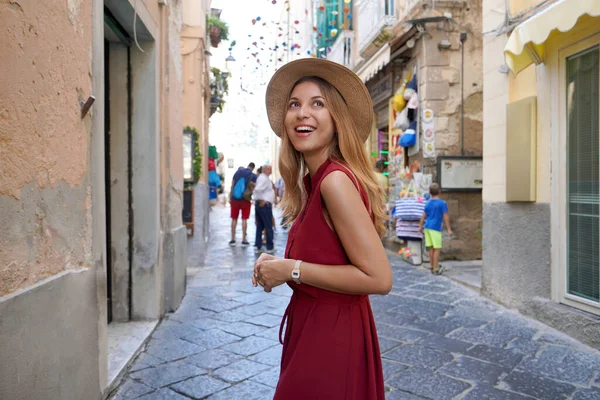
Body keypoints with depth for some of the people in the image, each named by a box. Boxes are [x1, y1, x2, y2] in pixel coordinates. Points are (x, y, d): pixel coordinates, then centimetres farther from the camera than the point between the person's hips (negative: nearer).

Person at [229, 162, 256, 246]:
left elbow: (232, 186, 7)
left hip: (235, 198, 2)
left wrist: (230, 198, 12)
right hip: (245, 199, -2)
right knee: (244, 219, 3)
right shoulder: (253, 176, -2)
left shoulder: (238, 171, 7)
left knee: (234, 219, 10)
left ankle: (233, 239, 12)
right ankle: (244, 240, 4)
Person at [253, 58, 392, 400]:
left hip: (331, 338, -8)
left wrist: (292, 270, -19)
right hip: (312, 331, 8)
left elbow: (379, 278, -24)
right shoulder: (312, 181, 4)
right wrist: (280, 263, -1)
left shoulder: (336, 180, -22)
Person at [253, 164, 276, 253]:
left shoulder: (261, 177, 17)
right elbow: (258, 189, -28)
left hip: (259, 204, 10)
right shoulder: (264, 179, -14)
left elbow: (257, 190, 23)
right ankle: (270, 248, 2)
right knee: (269, 227, -3)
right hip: (265, 205, -10)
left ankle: (258, 246, 16)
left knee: (260, 226, 13)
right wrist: (262, 200, -19)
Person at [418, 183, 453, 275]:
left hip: (427, 227, 6)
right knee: (437, 248, 0)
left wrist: (420, 226, 23)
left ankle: (433, 267, 20)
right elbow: (445, 217, -9)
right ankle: (436, 268, 0)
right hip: (436, 228, -6)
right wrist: (449, 229, -6)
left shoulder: (428, 203, 8)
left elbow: (423, 216, 13)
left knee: (431, 248, 12)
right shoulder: (442, 203, -7)